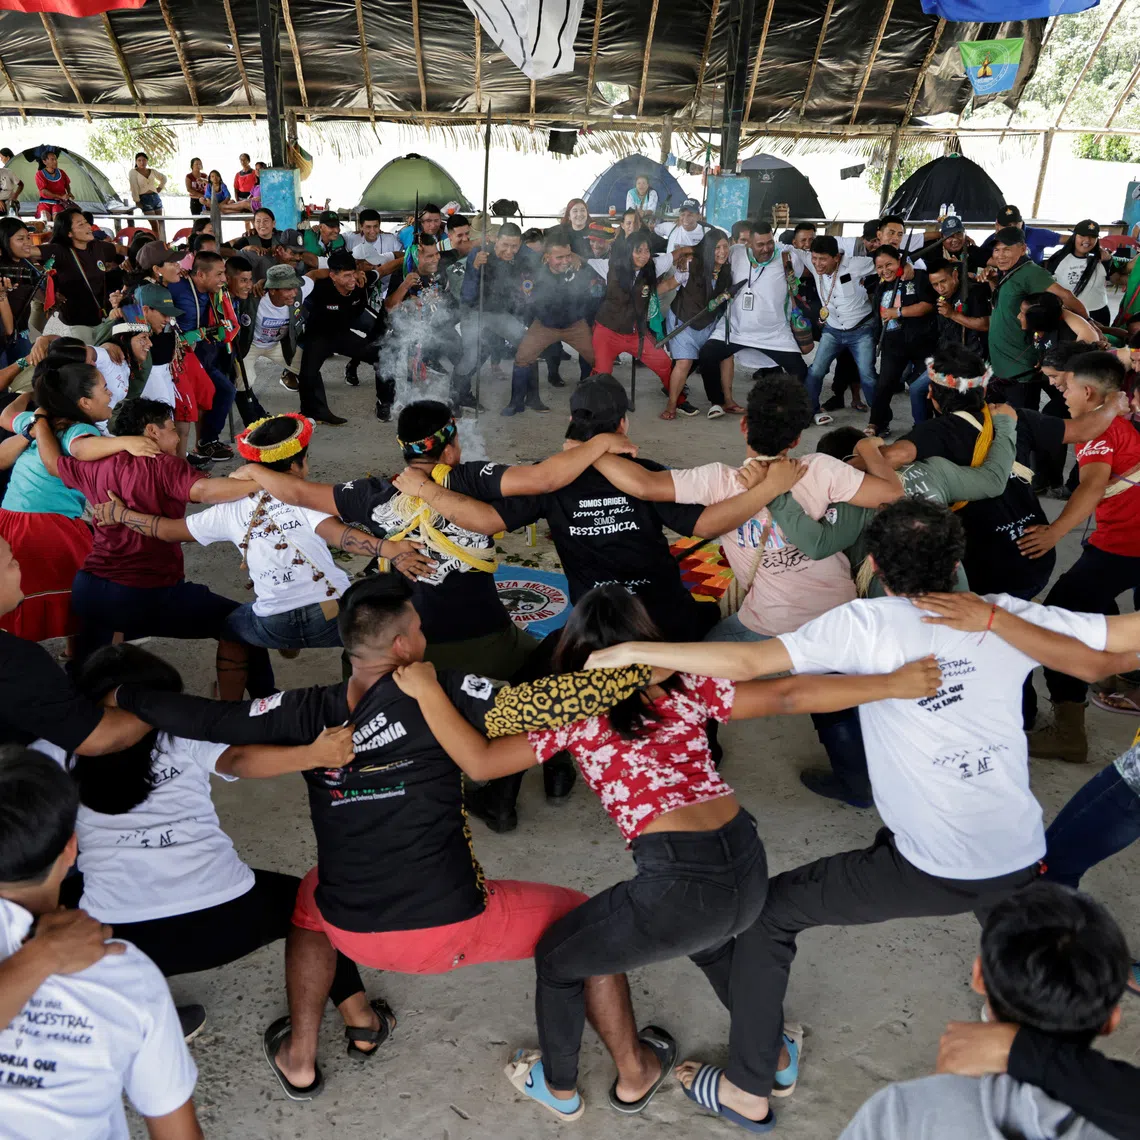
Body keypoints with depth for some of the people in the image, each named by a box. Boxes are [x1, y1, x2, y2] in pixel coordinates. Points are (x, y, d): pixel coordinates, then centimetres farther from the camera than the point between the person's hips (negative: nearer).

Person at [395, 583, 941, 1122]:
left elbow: (480, 762, -1)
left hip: (679, 883, -5)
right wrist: (894, 683, 3)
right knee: (708, 935, 43)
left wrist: (427, 692, 4)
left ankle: (559, 1088, 47)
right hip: (749, 867, 6)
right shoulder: (687, 687, 11)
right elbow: (789, 696, 3)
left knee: (556, 958, 24)